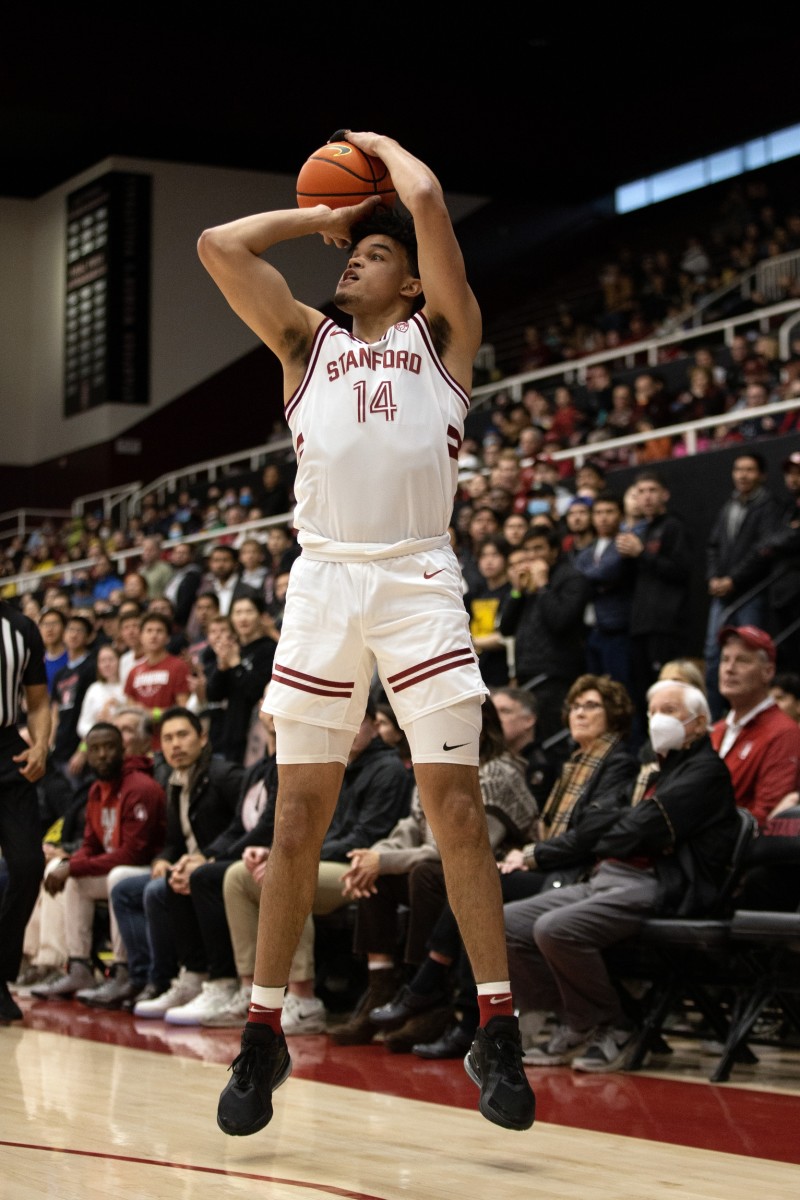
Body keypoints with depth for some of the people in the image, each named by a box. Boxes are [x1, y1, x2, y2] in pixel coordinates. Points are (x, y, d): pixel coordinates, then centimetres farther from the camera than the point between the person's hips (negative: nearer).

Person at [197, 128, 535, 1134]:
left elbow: (425, 198, 1)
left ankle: (496, 1032, 0)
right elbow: (218, 246, 12)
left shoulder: (441, 333, 13)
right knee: (300, 811, 2)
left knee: (455, 805, -6)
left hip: (419, 580, -2)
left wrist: (377, 144, 19)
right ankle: (264, 1033, 8)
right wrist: (318, 215, 20)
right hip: (323, 579, 2)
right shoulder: (308, 343, 21)